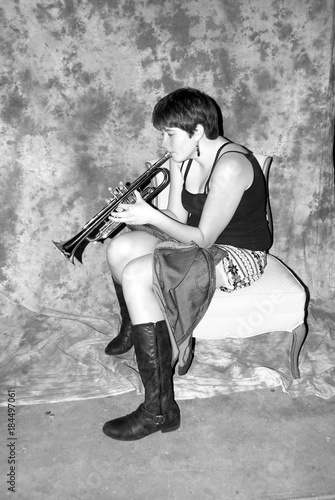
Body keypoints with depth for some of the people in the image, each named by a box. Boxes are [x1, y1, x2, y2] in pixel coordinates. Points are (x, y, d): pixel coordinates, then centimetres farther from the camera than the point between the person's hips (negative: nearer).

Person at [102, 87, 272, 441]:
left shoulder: (230, 167, -25)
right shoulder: (182, 160, 3)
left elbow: (203, 238, -22)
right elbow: (178, 219, 3)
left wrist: (150, 216, -24)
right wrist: (137, 209, -13)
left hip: (237, 256, -9)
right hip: (202, 239, 9)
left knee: (135, 276, -26)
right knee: (119, 249, -5)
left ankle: (160, 409, -20)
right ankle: (131, 328, 26)